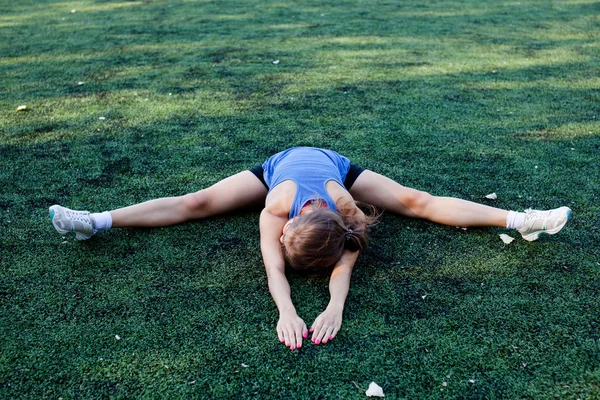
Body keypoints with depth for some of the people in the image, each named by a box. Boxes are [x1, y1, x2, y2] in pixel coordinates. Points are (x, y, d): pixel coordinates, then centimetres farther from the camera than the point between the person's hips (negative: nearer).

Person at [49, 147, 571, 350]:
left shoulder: (346, 210, -44)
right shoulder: (277, 204, -44)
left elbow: (346, 262, -50)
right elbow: (272, 267, -51)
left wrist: (335, 306, -67)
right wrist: (286, 310, -67)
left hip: (334, 165, 0)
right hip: (280, 165, 1)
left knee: (417, 202, -10)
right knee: (195, 204, -6)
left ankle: (521, 220, -5)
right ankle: (97, 222, 2)